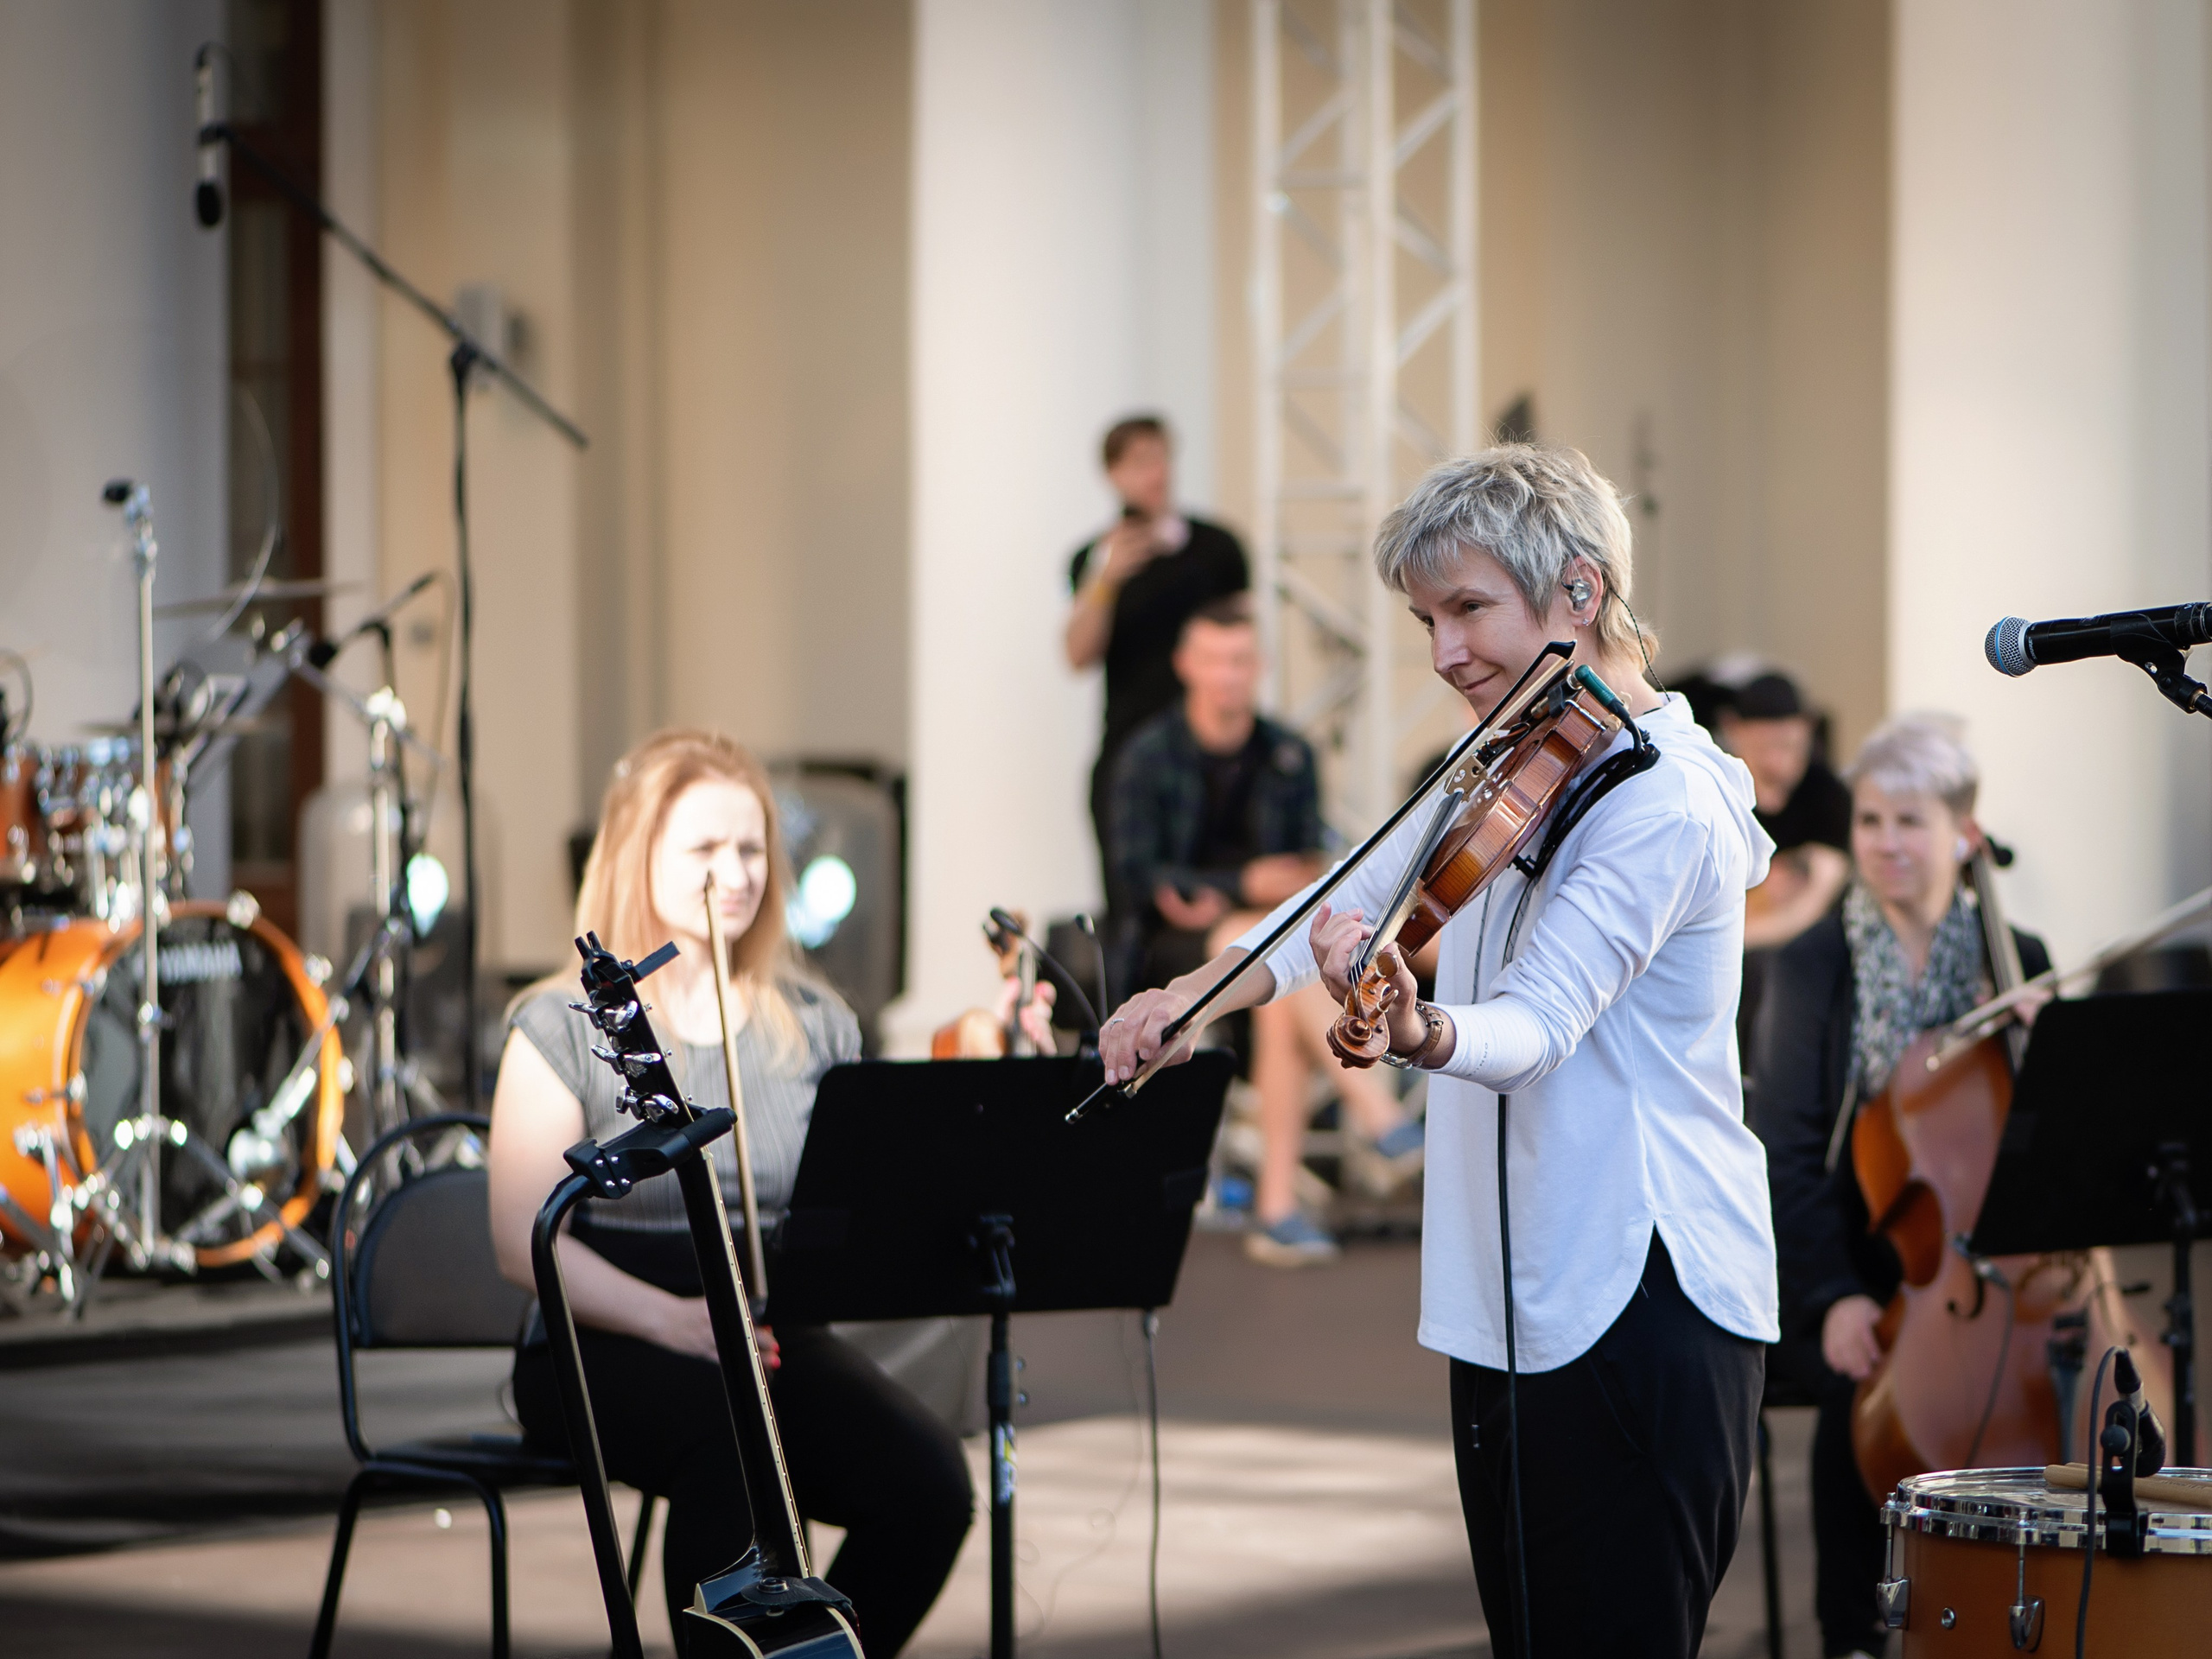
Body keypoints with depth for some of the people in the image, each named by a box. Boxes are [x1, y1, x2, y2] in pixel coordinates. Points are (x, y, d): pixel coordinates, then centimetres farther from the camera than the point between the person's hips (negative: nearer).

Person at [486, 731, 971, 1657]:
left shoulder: (814, 1026, 11)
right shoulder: (564, 1030, -2)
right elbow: (524, 1240, -9)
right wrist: (671, 1317, -23)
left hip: (774, 1339, 4)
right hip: (603, 1344, -4)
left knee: (930, 1483, -24)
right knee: (734, 1441, -37)